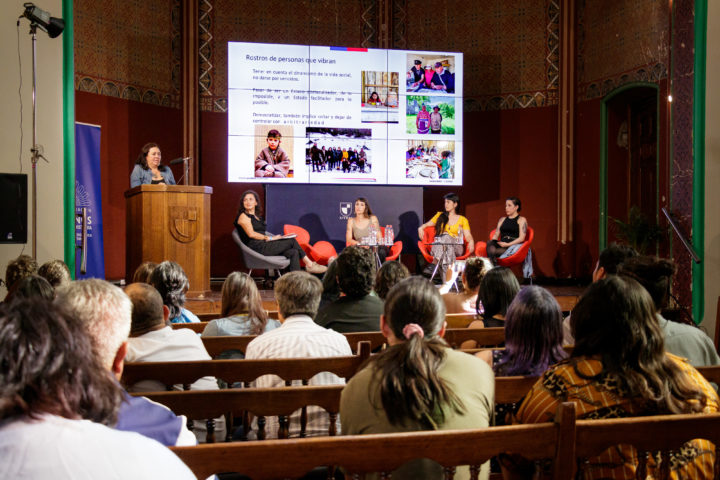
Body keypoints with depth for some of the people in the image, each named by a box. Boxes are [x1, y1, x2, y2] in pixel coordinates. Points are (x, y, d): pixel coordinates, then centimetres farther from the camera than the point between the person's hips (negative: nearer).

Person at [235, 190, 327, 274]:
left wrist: (272, 237, 2)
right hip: (257, 248, -8)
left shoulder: (257, 216, 26)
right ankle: (309, 265, -7)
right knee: (292, 241, -13)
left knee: (294, 252, -12)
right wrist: (270, 238, -10)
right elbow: (251, 234, -11)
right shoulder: (243, 216, 0)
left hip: (263, 245, 8)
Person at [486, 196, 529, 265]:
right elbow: (496, 234, 20)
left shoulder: (521, 220, 10)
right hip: (501, 245, 4)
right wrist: (493, 241, -3)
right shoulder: (502, 219, 27)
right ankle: (493, 265, -50)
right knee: (489, 244, -33)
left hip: (514, 246, -4)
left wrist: (508, 244, -15)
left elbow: (521, 238, -2)